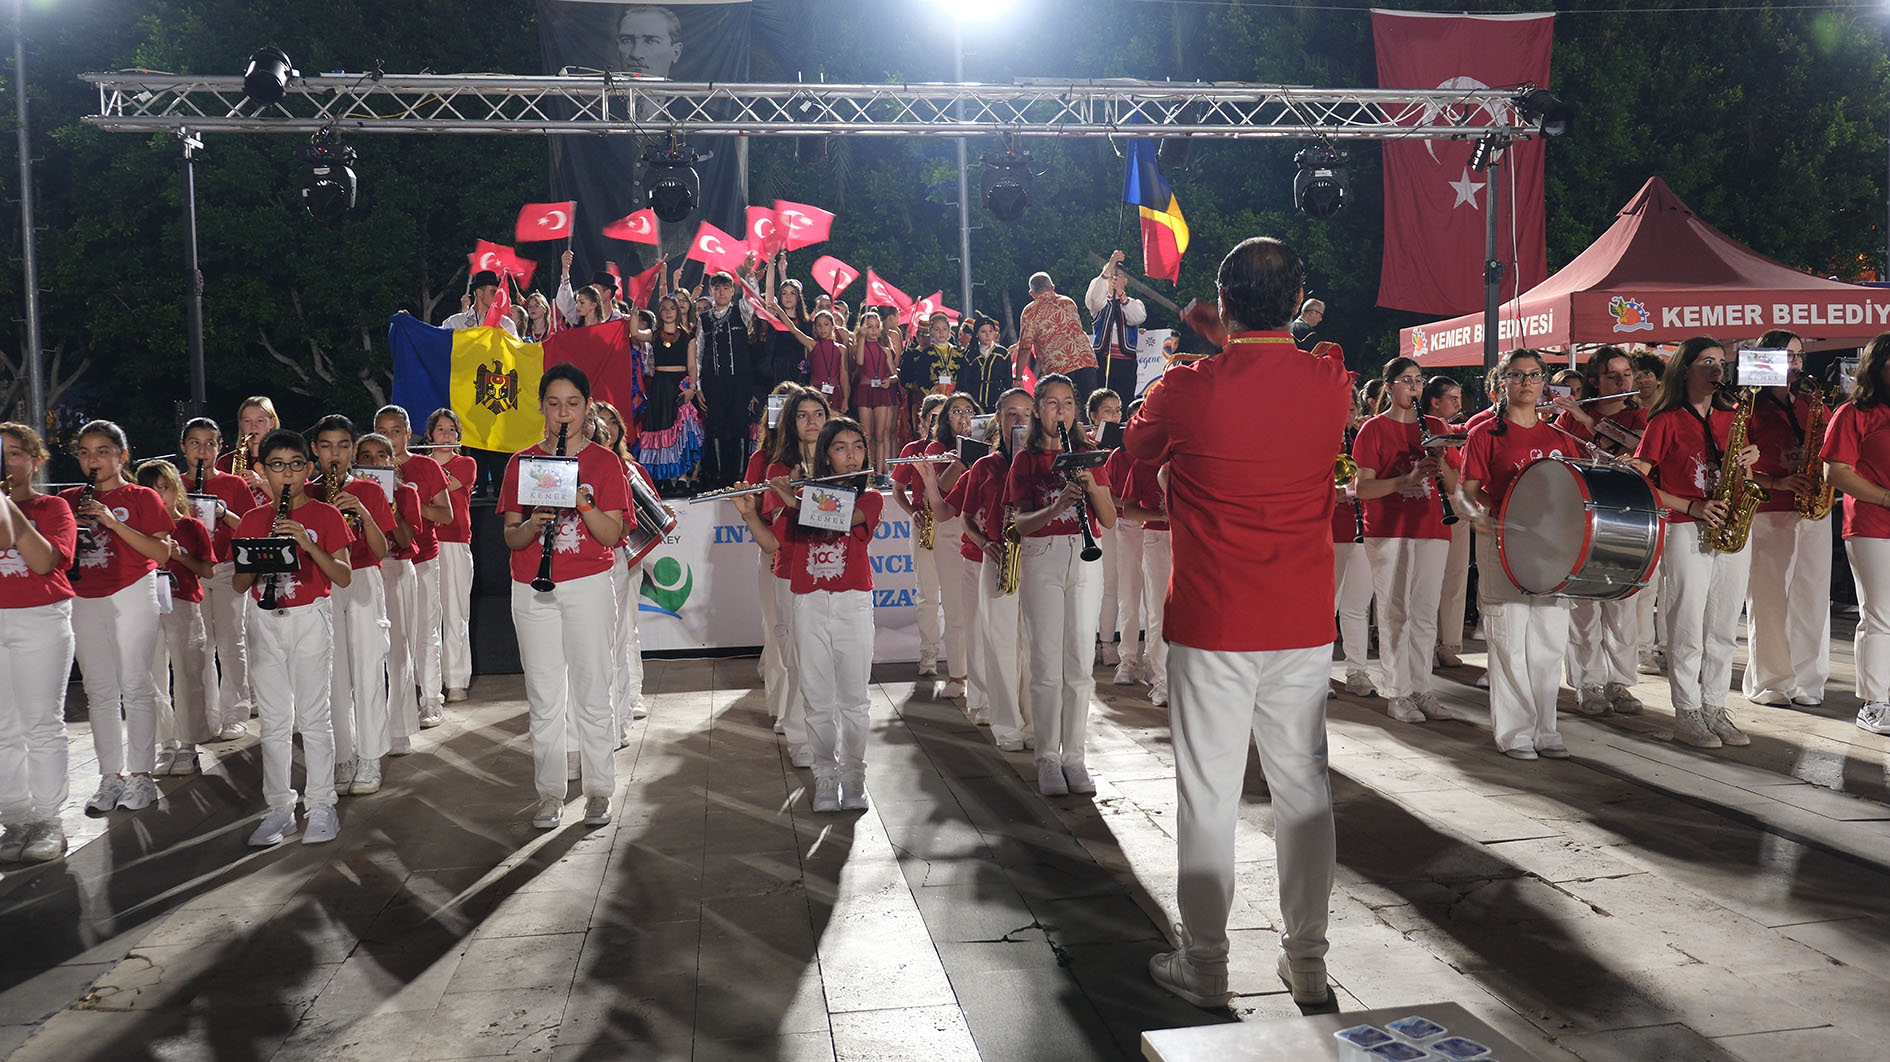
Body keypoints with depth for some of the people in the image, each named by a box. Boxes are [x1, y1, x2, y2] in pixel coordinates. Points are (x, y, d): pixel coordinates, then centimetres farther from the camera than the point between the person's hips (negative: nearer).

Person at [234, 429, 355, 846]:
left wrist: (308, 544, -19)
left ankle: (320, 806, 8)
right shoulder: (253, 520, 9)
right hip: (264, 621, 3)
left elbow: (344, 577, -6)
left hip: (309, 619, -3)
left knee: (313, 716, 0)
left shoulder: (325, 516, -1)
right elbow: (240, 584, 9)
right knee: (274, 720, 7)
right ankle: (279, 808, 14)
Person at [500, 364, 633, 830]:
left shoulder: (604, 461, 2)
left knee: (592, 691, 1)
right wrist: (534, 523, -17)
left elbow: (612, 534, -4)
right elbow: (511, 537, 4)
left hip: (589, 586, -2)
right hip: (532, 590, 2)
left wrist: (580, 502, -19)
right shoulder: (521, 462, 8)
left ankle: (599, 790, 11)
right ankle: (549, 793, 14)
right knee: (544, 695, 5)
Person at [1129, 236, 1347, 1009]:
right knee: (1303, 785, 13)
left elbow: (1138, 446, 9)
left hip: (1211, 626, -3)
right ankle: (1307, 960, 23)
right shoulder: (1331, 385, -3)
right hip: (1304, 624, 4)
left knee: (1208, 792, 5)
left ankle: (1204, 967, 16)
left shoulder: (1189, 389, -12)